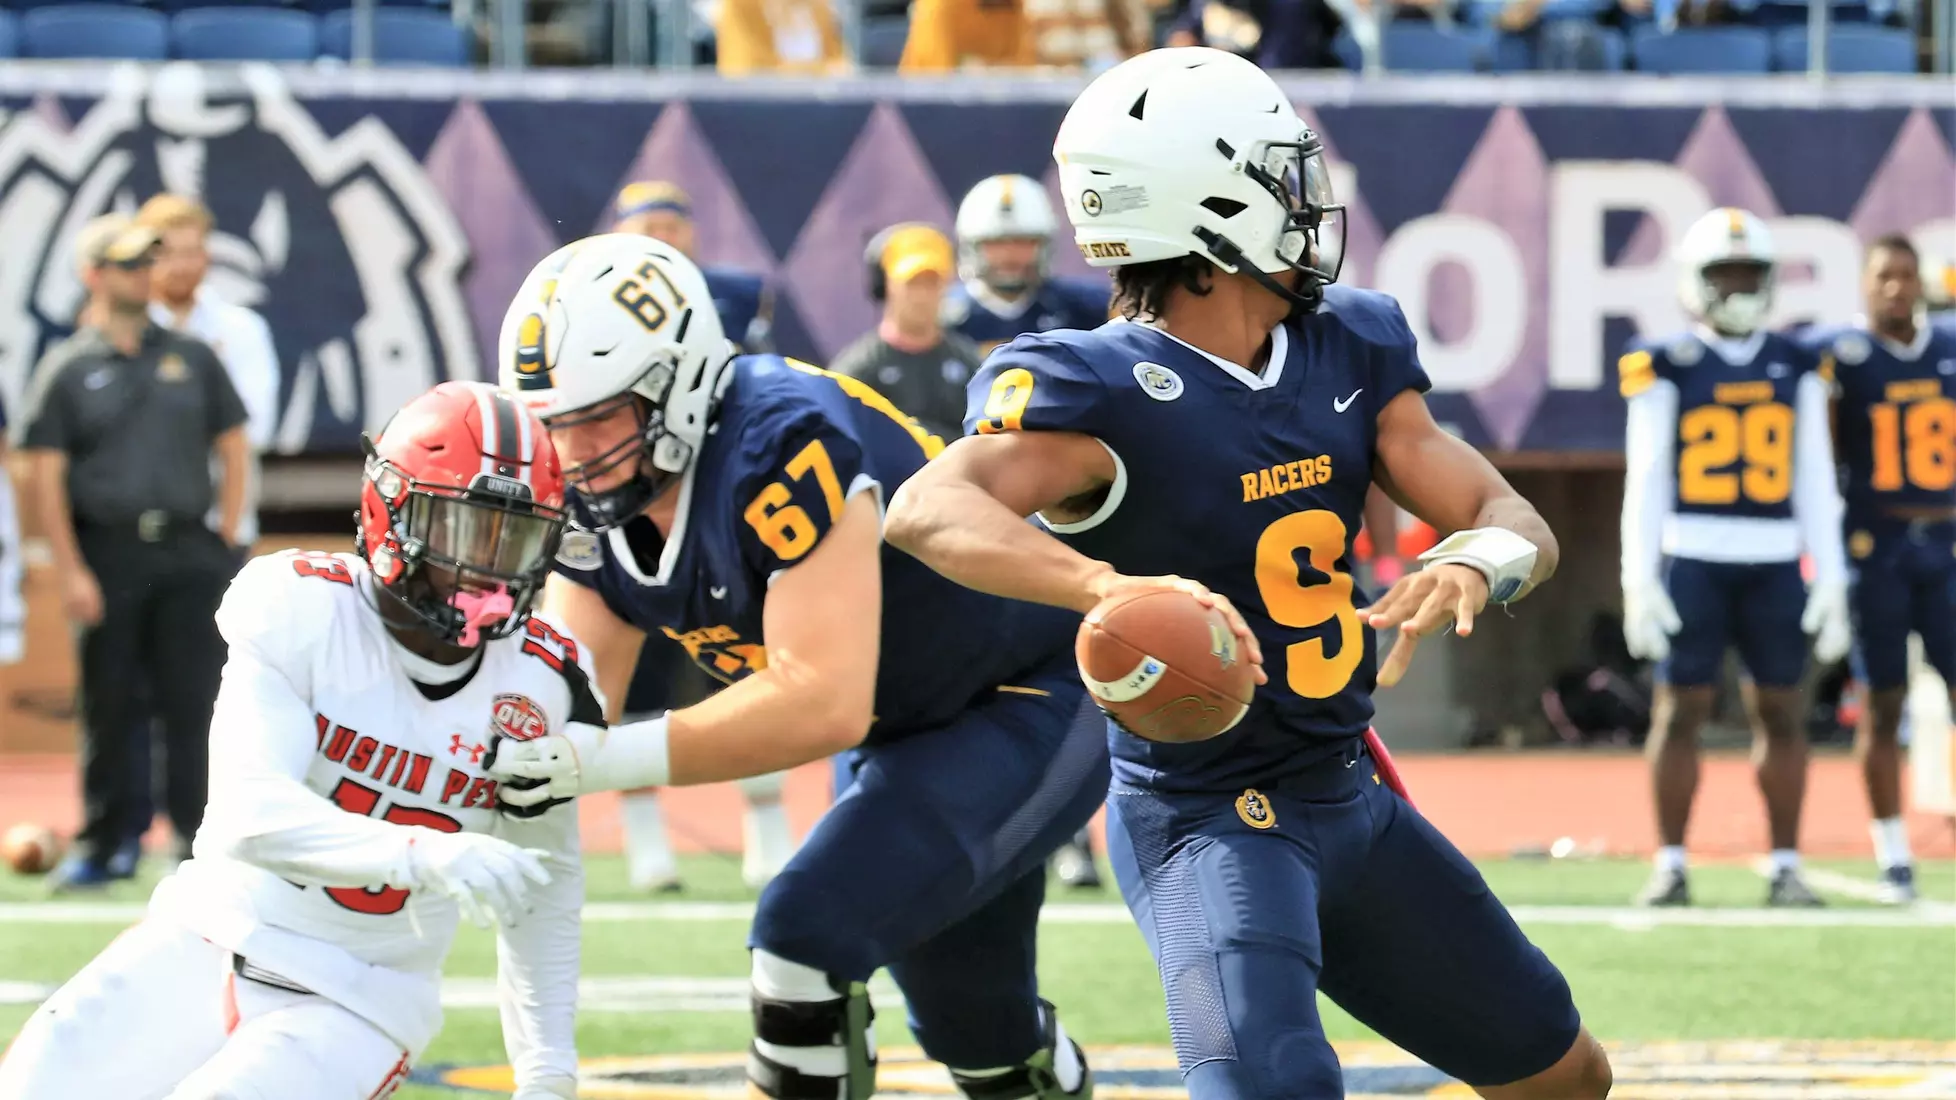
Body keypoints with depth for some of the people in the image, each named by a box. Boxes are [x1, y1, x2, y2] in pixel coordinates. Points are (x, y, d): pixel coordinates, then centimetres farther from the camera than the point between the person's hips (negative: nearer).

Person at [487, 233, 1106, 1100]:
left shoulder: (781, 447, -35)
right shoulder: (591, 500, -8)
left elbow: (826, 703, -40)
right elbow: (571, 698, -7)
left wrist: (613, 759, -42)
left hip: (1034, 705, -9)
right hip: (900, 737, 9)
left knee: (808, 936, -25)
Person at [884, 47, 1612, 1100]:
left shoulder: (1348, 350, 2)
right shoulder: (1104, 391, -21)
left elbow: (1517, 523, -1)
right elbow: (927, 510, -39)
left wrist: (1473, 563, -27)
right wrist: (1116, 587, -57)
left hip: (1350, 798, 8)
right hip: (1209, 817, -8)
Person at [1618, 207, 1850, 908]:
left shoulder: (1797, 370, 9)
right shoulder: (1668, 369, 1)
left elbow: (1815, 483, 10)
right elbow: (1645, 481, 0)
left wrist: (1831, 581, 5)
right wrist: (1639, 580, -6)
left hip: (1775, 563, 3)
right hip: (1692, 560, -3)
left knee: (1781, 710, 4)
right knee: (1680, 707, -3)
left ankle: (1786, 868, 10)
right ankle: (1670, 865, 3)